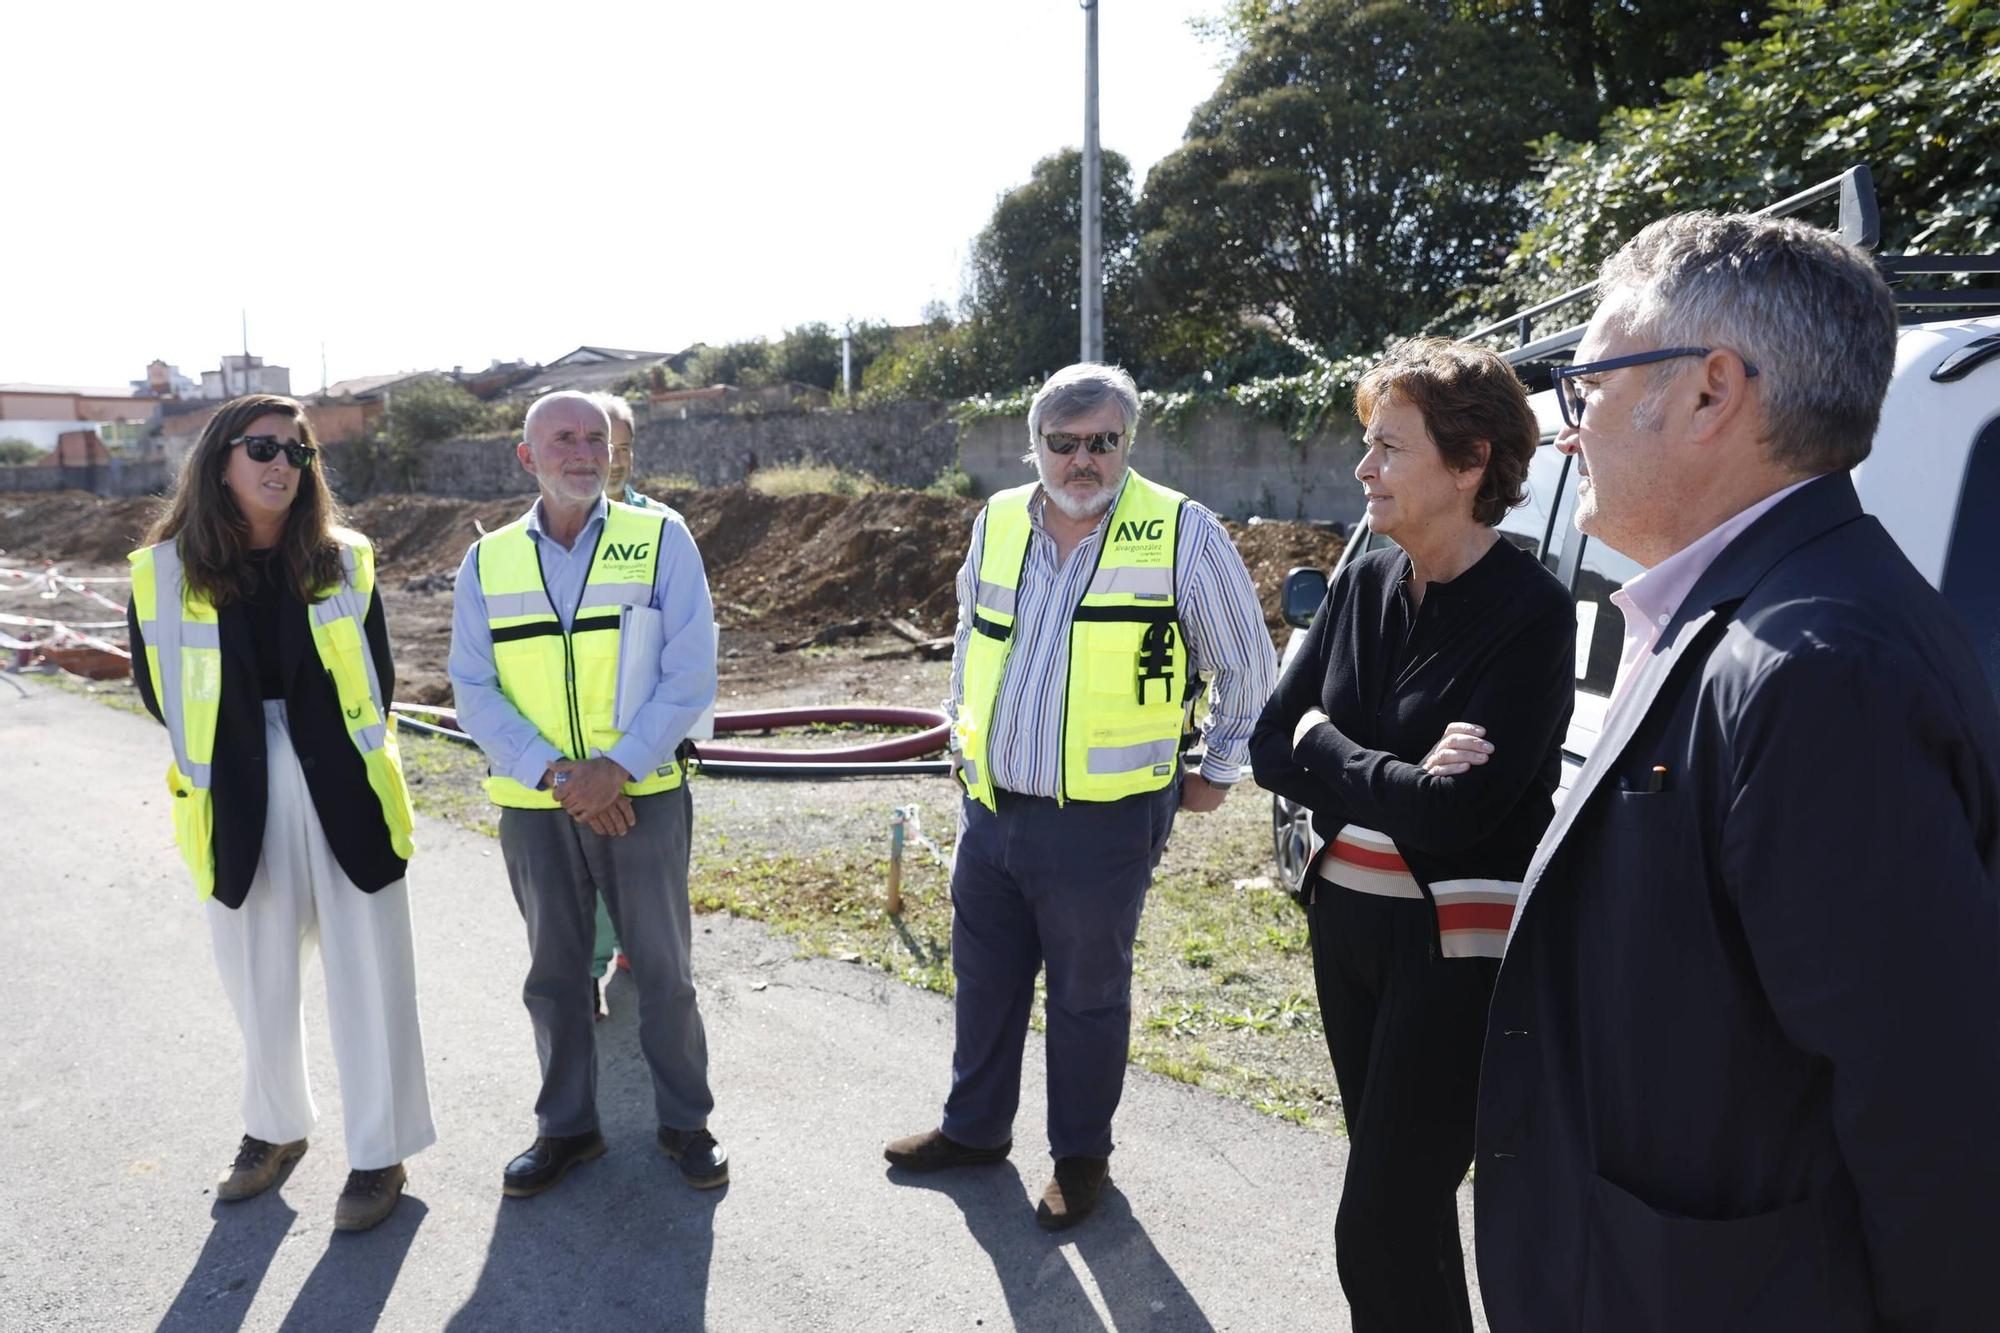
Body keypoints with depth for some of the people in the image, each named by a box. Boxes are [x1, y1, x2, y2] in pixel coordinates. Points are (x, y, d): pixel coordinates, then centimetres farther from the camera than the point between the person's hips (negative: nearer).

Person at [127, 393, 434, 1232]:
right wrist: (235, 750, 9)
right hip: (239, 806, 1)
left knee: (367, 976, 4)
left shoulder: (343, 562, -1)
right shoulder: (164, 573, -3)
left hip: (344, 794, 0)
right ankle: (274, 1128, 38)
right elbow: (156, 688, 8)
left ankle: (379, 1153, 19)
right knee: (258, 980, 15)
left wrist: (332, 750, 4)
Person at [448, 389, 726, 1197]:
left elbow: (690, 675, -8)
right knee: (555, 973, 14)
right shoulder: (487, 563, 4)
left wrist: (616, 766, -17)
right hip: (534, 805, 2)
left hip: (642, 796, -2)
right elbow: (475, 692, -1)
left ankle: (685, 1122, 27)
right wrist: (555, 774, -14)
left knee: (663, 968, 8)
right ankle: (566, 1127, 32)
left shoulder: (660, 539, -4)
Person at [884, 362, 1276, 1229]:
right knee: (983, 979, 19)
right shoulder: (997, 523, 3)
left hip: (1103, 822, -5)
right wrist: (963, 738, 22)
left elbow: (1247, 665, 0)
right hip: (990, 807, 5)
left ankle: (1081, 1157, 31)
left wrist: (1216, 773, 5)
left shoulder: (1183, 533, -11)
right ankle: (975, 1127, 40)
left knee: (1087, 997, 10)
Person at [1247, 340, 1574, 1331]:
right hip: (1346, 923, 7)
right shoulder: (1365, 585, 3)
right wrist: (1394, 775, -14)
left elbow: (1453, 815, -24)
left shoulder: (1528, 613, -17)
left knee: (1379, 1232, -2)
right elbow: (1270, 747, 1)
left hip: (1457, 950, -7)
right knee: (1403, 1196, 22)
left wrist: (1324, 744, -11)